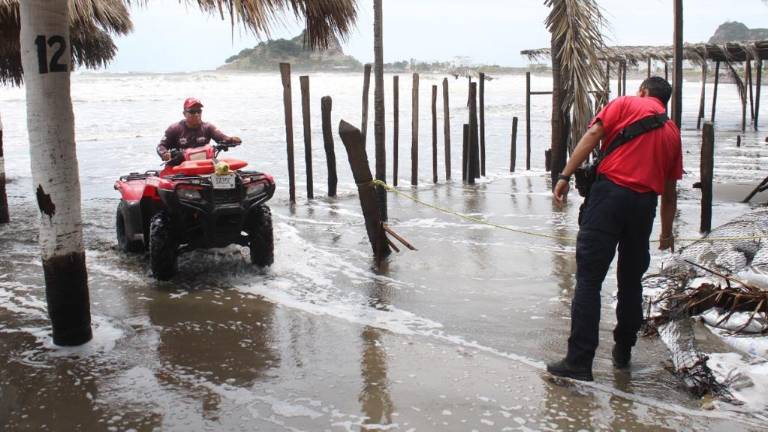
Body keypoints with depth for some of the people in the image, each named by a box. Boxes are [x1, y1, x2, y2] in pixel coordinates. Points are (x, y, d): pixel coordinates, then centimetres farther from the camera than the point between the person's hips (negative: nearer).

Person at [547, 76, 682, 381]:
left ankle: (579, 362, -8)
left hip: (610, 193, -4)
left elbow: (593, 134, -7)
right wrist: (666, 233, 34)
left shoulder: (625, 104, 10)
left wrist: (565, 176, -10)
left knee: (589, 279, -5)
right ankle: (623, 352, 29)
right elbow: (670, 191, 24)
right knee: (632, 281, 19)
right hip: (645, 204, 5)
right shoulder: (672, 132, 22)